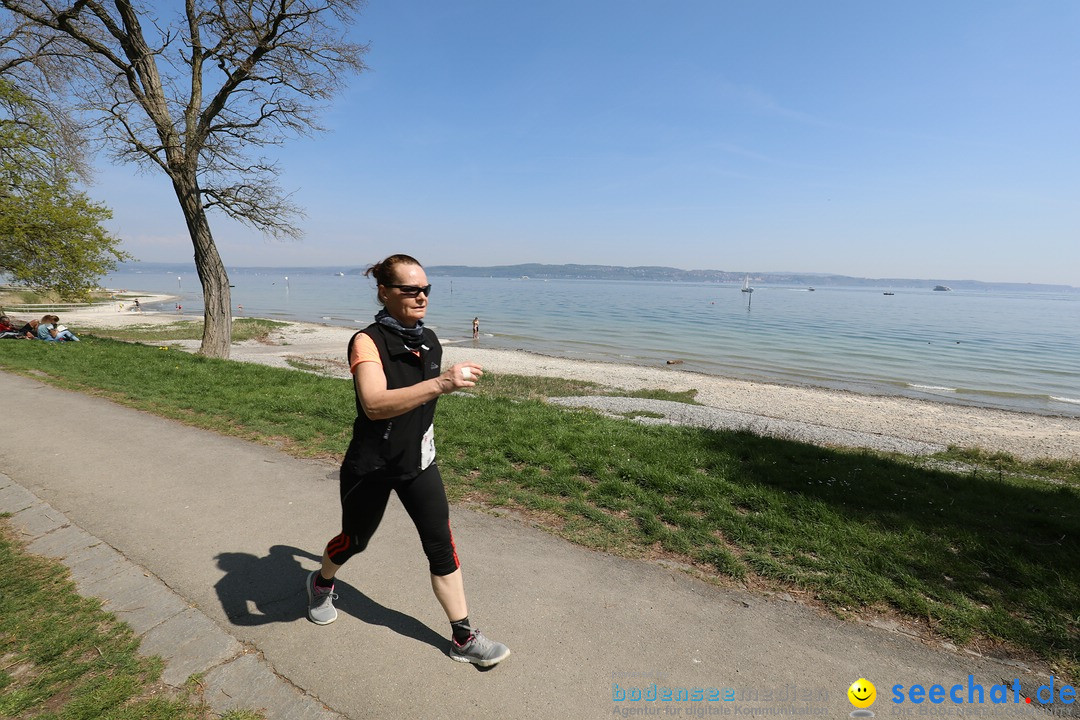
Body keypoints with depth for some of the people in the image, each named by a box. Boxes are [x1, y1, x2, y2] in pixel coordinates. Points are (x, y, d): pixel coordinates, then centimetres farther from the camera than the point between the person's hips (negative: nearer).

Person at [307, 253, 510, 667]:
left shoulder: (429, 340, -1)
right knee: (355, 540, 19)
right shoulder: (367, 342, -23)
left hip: (417, 462, 5)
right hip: (371, 466, -4)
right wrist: (440, 384, -50)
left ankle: (464, 638, 17)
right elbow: (375, 405, -41)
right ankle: (321, 583, 53)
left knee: (441, 544, 4)